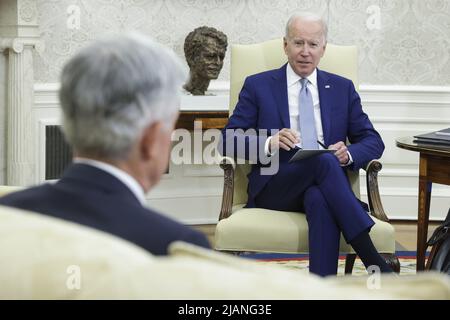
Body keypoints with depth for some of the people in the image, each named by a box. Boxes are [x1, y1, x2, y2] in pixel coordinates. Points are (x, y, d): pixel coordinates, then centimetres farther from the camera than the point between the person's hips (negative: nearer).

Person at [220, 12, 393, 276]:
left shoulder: (342, 88, 17)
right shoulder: (258, 86, 10)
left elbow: (373, 141, 14)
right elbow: (229, 142, 3)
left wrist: (348, 153, -11)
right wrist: (270, 144, -18)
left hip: (323, 187, 2)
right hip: (274, 189, -2)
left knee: (320, 200, -38)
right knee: (324, 161, -35)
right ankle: (374, 262, -39)